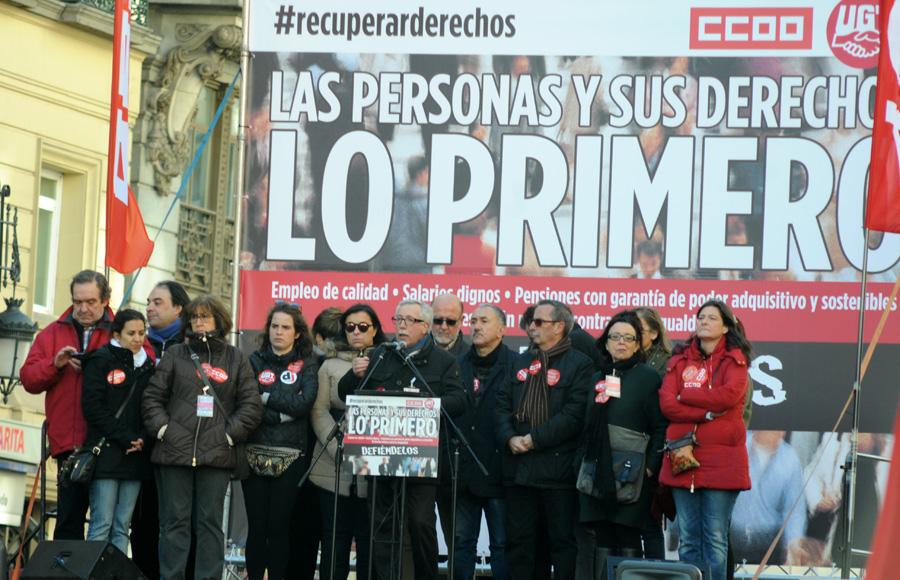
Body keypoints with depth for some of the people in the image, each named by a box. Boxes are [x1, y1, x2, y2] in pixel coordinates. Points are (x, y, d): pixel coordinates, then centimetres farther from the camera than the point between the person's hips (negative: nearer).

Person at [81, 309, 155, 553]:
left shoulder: (147, 365, 16)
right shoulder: (101, 360, 0)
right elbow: (92, 406, -7)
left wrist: (143, 439, -4)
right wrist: (126, 438, -12)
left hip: (134, 457, 5)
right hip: (106, 454, -5)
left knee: (122, 527, 3)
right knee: (102, 524, -9)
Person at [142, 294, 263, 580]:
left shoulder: (236, 359, 10)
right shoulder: (175, 355, 11)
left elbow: (251, 405, 6)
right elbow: (153, 396, 10)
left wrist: (230, 433, -4)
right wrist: (162, 428, -3)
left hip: (217, 454, 0)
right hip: (175, 450, 0)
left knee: (211, 521, 1)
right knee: (176, 521, 1)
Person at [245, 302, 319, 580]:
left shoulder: (307, 366, 9)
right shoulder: (255, 362, 9)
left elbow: (304, 403, -8)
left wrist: (267, 397, -7)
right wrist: (282, 413, -10)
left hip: (290, 456, -1)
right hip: (255, 453, 1)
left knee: (279, 526, -2)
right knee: (257, 525, -1)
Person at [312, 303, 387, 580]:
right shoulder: (331, 365, 13)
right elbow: (319, 410, 4)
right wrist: (339, 449, -11)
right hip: (335, 468, 1)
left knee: (369, 537, -2)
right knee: (335, 535, -1)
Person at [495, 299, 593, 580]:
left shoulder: (579, 364, -3)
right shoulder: (520, 363, 17)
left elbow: (575, 415, -13)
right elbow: (502, 404, 12)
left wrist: (534, 439, -15)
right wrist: (510, 438, -7)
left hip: (558, 467, -6)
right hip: (519, 467, 6)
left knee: (563, 542, -2)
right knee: (518, 541, 7)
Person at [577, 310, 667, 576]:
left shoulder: (648, 377, 0)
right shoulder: (597, 378, 16)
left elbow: (661, 427, -3)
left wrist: (650, 467, -11)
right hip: (597, 473, 5)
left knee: (628, 543, -6)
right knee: (603, 542, 4)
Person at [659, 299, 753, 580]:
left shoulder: (734, 360, 6)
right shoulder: (680, 360, 14)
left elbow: (729, 395, -13)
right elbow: (666, 403, 1)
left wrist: (686, 394, -3)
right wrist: (706, 413, -11)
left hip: (721, 459, -3)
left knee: (715, 538, -4)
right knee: (688, 539, 3)